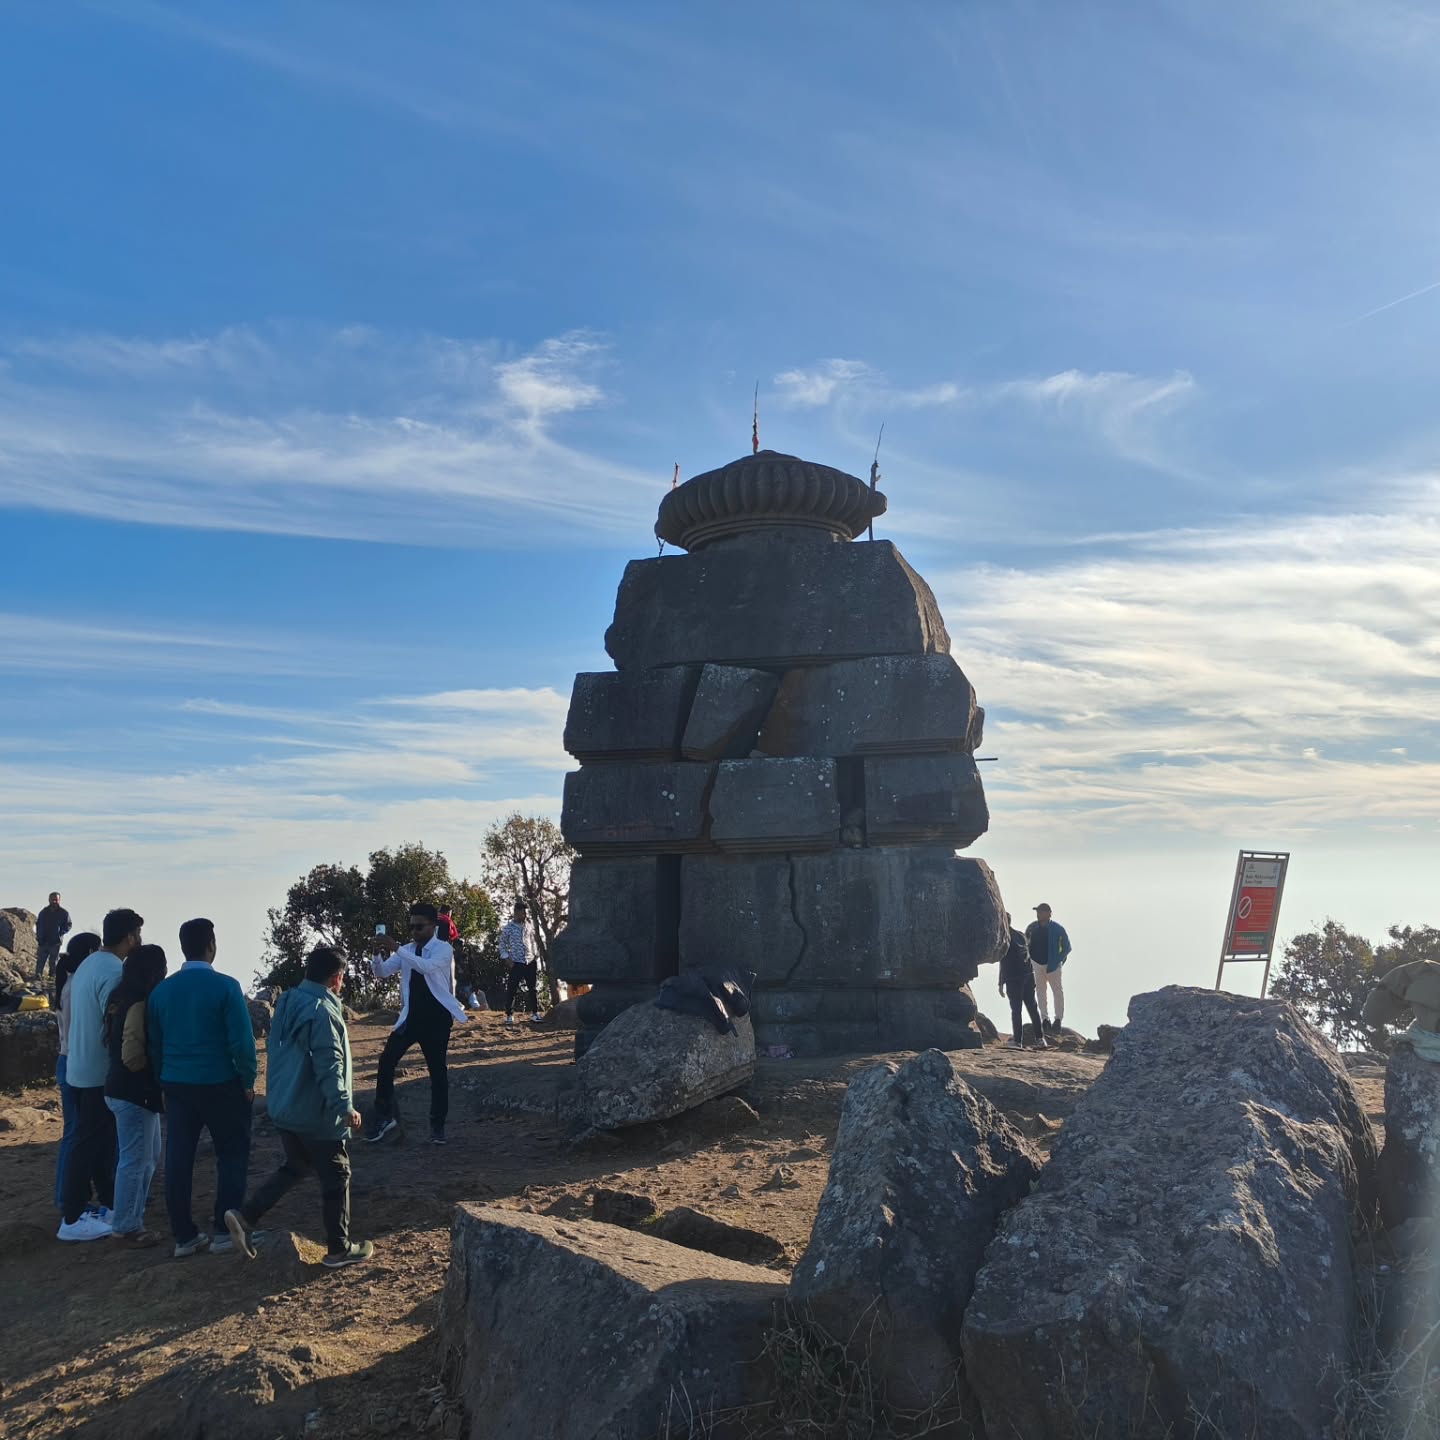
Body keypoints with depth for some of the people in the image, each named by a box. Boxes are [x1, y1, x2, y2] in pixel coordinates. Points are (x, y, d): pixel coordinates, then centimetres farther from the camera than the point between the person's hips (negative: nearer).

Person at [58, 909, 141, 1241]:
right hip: (99, 1071, -9)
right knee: (89, 1144, -2)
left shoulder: (89, 965, 9)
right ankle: (72, 1220, 3)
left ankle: (109, 1204, 25)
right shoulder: (113, 972, -20)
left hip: (81, 1067, 9)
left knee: (100, 1140, 16)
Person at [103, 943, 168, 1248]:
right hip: (134, 1094, -10)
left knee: (148, 1157, 19)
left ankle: (132, 1218, 27)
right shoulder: (140, 1004, -20)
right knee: (135, 1160, 0)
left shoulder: (124, 999, 10)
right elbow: (133, 1057, -22)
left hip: (131, 1090, 10)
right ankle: (125, 1227, 9)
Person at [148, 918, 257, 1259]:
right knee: (232, 1154, 9)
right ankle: (224, 1232, 9)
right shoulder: (225, 987, -13)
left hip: (176, 1085, 5)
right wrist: (248, 1080, -4)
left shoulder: (162, 990, 3)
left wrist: (164, 1082, 18)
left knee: (178, 1160, 9)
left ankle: (184, 1236, 15)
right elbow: (242, 1040, -16)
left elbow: (153, 1043, 9)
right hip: (219, 1084, -5)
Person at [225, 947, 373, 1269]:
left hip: (284, 1106, 9)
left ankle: (245, 1216, 13)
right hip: (315, 1113, -9)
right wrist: (345, 1106, -22)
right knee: (335, 1176, 5)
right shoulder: (322, 1012, -22)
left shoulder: (287, 1003, 6)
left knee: (294, 1167, 24)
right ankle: (339, 1249, 14)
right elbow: (329, 1066, -25)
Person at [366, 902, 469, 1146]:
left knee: (437, 1070, 1)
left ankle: (438, 1125, 11)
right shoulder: (406, 950, 9)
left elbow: (427, 966, -29)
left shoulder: (443, 949, -9)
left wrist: (395, 949, -35)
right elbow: (381, 972, 3)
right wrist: (379, 953, -19)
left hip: (436, 1018, -5)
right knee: (387, 1061, -7)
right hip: (411, 1017, 5)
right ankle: (384, 1116, 4)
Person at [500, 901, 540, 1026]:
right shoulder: (508, 928, -4)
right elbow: (502, 945, 0)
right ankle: (509, 1015, 6)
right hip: (516, 964, -4)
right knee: (511, 990, -2)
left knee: (533, 989, 7)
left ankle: (535, 1013, 16)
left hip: (530, 962, 4)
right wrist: (508, 960, -9)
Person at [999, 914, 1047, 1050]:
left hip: (1013, 979, -6)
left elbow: (1003, 963, -11)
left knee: (1016, 1010, -2)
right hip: (1028, 977, 6)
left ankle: (1018, 1041, 0)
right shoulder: (1021, 935, 13)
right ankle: (1040, 1039, 9)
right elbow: (1028, 956, 15)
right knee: (1032, 1008, 10)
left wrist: (1001, 984, -7)